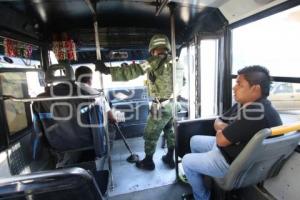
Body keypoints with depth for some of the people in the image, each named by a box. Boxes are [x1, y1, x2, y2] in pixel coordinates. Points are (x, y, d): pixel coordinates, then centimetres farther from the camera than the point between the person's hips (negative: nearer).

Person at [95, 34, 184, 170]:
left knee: (150, 134, 11)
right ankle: (170, 158, 38)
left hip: (161, 107, -7)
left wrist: (107, 70, -19)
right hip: (174, 104, 8)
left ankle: (148, 162, 29)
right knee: (170, 132, 23)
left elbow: (133, 71, -21)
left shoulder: (154, 61, -13)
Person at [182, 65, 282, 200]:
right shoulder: (243, 104, 1)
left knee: (186, 161, 1)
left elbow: (221, 140, -28)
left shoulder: (255, 111, -32)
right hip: (227, 148, 10)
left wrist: (221, 131, -5)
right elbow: (218, 122, 8)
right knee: (194, 140, 20)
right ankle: (197, 175, 38)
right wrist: (225, 128, -15)